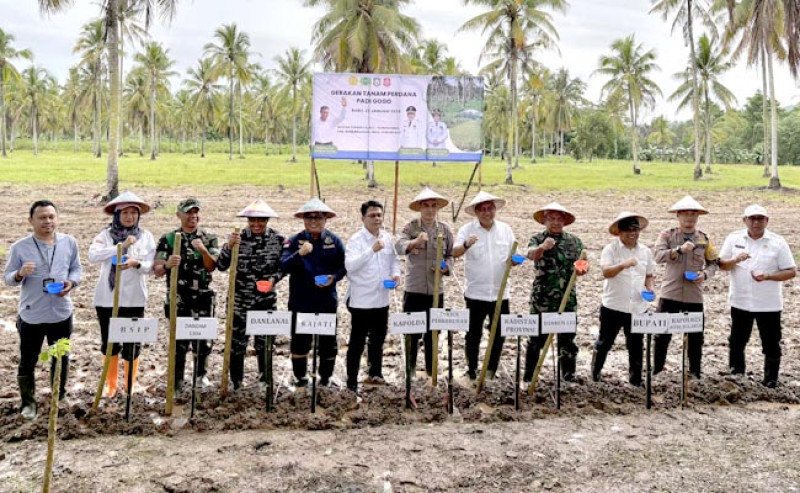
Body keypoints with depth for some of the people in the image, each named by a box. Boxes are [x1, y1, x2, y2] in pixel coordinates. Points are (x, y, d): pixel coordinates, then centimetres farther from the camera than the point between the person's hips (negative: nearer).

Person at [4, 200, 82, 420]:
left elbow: (77, 269, 7)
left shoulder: (69, 243, -1)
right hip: (31, 315, -2)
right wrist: (20, 273, -25)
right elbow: (7, 277, -3)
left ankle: (59, 397, 36)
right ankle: (28, 401, 27)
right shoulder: (20, 247, -8)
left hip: (61, 313, 2)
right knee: (27, 361, 8)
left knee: (61, 358, 17)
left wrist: (71, 283, -14)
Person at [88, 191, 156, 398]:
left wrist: (136, 263, -29)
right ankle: (111, 385, 30)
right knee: (109, 344, 12)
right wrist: (121, 246, -22)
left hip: (133, 300, -1)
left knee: (132, 345, 5)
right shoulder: (106, 234, 0)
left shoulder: (146, 236, 0)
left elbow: (149, 267, -7)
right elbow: (92, 255, -17)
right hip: (106, 299, 1)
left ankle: (130, 386, 23)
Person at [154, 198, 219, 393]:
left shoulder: (209, 238, 4)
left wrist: (203, 250, -24)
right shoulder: (168, 239, -1)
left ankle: (201, 373, 34)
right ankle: (176, 385, 13)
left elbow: (211, 267, -6)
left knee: (204, 339, 9)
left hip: (203, 299, 1)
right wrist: (167, 265, -29)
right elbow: (157, 271, -6)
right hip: (177, 300, -1)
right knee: (179, 342, 2)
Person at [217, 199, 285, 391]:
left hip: (267, 298, 1)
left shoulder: (278, 239, -3)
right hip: (240, 298, -1)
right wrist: (229, 246, -23)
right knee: (237, 340, 3)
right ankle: (235, 382, 18)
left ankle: (265, 380, 28)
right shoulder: (238, 238, -6)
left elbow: (283, 267, 5)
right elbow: (221, 266, -8)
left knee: (265, 340, 11)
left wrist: (273, 279, -13)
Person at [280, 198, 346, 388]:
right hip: (301, 301, -1)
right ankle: (300, 378, 24)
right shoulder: (294, 241, -5)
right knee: (299, 341, 8)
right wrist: (299, 254, -32)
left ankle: (326, 378, 25)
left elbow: (344, 266, 5)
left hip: (327, 301, 1)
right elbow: (283, 266, -16)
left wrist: (334, 277, -15)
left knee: (328, 341, 10)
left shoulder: (334, 241, 1)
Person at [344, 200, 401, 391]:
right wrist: (372, 250, -31)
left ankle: (374, 373, 38)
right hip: (361, 300, -6)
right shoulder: (356, 239, -13)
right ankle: (352, 383, 13)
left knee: (378, 339, 20)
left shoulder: (388, 238, 5)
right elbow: (349, 266, -25)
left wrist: (396, 273, -4)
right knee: (357, 343, 3)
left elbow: (394, 260, 17)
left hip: (382, 299, 6)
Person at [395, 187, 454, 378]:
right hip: (413, 289, -2)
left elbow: (451, 255, 9)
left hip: (436, 290, 2)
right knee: (411, 331, 6)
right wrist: (415, 241, -40)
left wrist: (446, 267, -12)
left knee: (433, 332, 13)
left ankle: (432, 369, 26)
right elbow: (398, 246, -21)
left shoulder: (445, 229, 4)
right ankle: (410, 368, 21)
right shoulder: (410, 227, -4)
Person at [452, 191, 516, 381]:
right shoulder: (467, 229, -4)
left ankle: (491, 371, 25)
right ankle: (472, 370, 20)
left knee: (499, 334, 9)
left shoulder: (505, 229, 6)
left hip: (500, 292, 3)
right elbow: (455, 253, -17)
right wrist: (466, 245, -40)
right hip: (476, 293, -3)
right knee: (474, 334, 6)